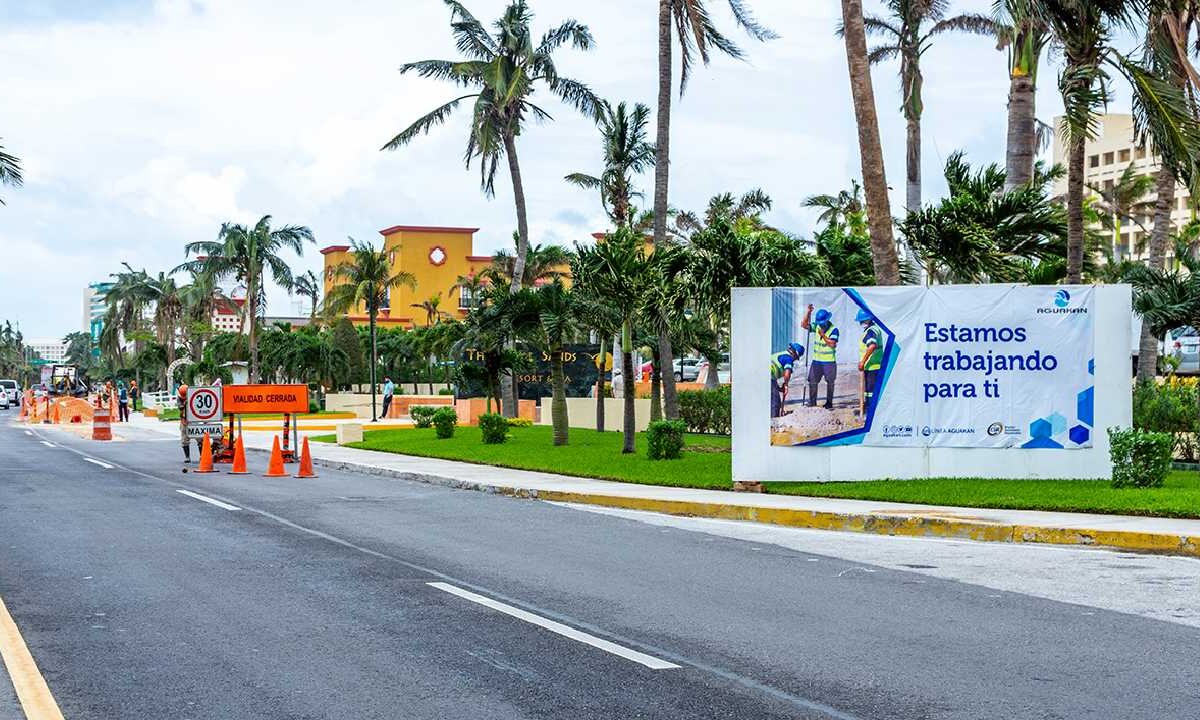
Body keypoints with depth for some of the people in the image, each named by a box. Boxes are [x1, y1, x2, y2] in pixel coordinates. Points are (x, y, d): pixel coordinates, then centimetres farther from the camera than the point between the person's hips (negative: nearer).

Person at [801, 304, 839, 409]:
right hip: (816, 360, 4)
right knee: (812, 382, 0)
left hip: (829, 361, -4)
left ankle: (829, 403, 15)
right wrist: (808, 312, -9)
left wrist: (823, 336, -26)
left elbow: (832, 344, -18)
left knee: (830, 382, 6)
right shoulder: (816, 326, 6)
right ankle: (812, 402, 6)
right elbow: (804, 325, -2)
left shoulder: (834, 330, -9)